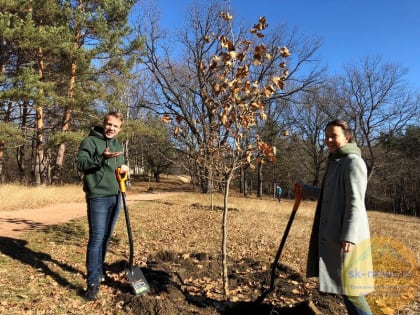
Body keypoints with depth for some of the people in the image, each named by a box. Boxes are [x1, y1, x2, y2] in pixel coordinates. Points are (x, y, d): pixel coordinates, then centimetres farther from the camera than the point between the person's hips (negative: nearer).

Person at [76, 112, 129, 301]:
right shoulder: (90, 141, -4)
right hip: (98, 197, -7)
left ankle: (99, 271, 30)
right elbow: (80, 163, -14)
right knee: (96, 239, -8)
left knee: (106, 238, 15)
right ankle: (93, 282, -2)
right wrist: (102, 157, -28)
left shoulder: (118, 145, 17)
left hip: (115, 196, 7)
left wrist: (124, 168, 2)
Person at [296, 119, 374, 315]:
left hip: (346, 235, -9)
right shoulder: (336, 162, 14)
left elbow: (355, 201, -20)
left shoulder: (353, 162, -13)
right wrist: (307, 190, 31)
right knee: (342, 283, 15)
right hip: (334, 232, 9)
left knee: (346, 285, -2)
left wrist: (348, 236, -24)